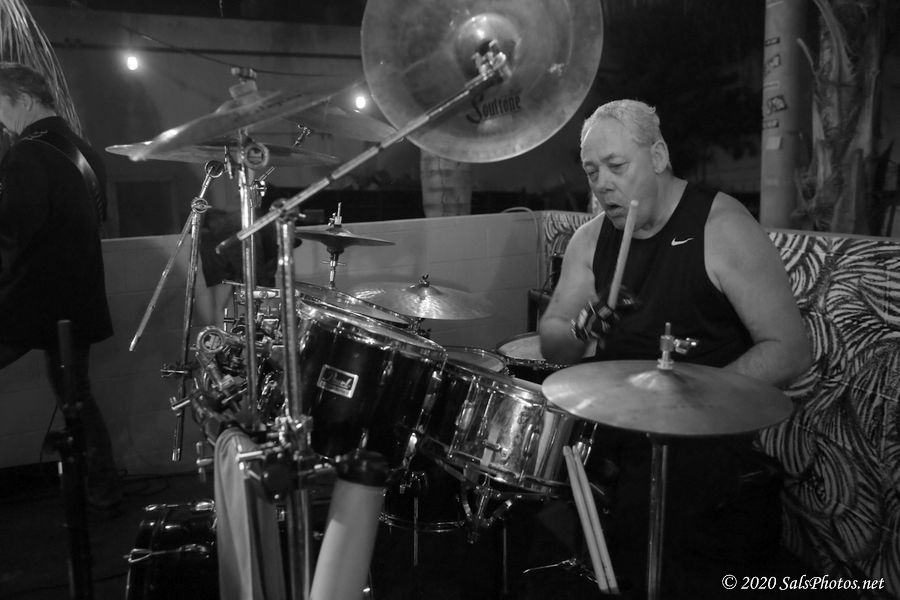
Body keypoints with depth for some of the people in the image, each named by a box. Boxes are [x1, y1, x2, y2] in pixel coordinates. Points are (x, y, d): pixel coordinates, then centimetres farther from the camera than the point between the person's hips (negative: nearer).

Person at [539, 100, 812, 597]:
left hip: (708, 429, -5)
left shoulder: (722, 228, -12)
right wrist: (580, 330, -19)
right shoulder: (591, 238, 5)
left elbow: (791, 350, -14)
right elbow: (551, 343, 4)